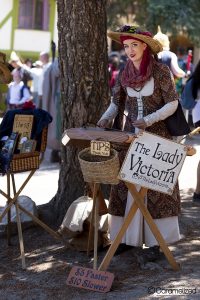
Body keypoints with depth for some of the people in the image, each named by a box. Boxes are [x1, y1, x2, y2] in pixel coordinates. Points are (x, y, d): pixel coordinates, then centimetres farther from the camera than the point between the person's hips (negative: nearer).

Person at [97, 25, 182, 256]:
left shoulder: (161, 71, -8)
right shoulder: (124, 74, 5)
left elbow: (172, 103, -8)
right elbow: (116, 103, 13)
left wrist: (149, 120, -19)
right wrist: (105, 118, -5)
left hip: (156, 135, -4)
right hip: (130, 135, 4)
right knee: (126, 186, 4)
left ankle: (156, 240, 7)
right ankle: (127, 238, 10)